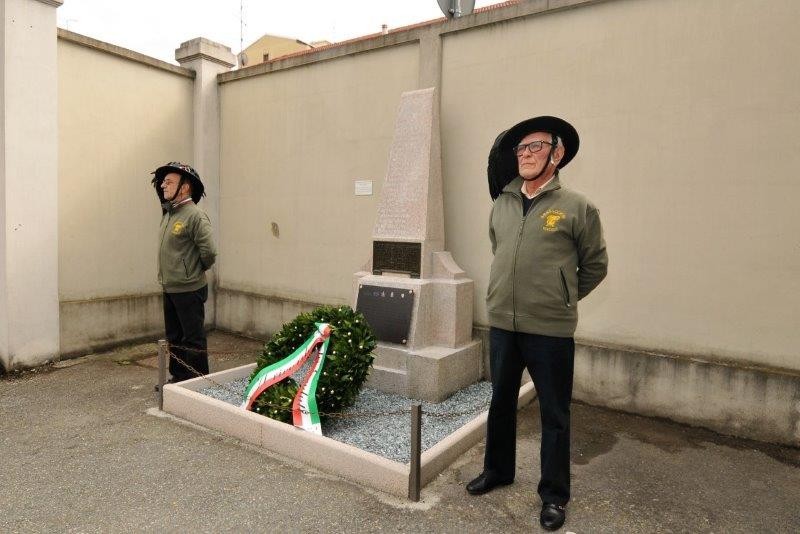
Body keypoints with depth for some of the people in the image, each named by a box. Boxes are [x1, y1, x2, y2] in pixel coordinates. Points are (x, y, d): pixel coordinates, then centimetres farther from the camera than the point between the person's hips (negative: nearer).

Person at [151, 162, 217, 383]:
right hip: (170, 289, 9)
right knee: (174, 337, 18)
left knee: (193, 338, 2)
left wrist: (198, 270, -6)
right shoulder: (167, 213, 10)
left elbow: (209, 251, -23)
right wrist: (167, 278, 15)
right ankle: (178, 377, 31)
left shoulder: (195, 215, -17)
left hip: (189, 290, -9)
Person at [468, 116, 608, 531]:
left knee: (553, 414, 9)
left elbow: (595, 265, 3)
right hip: (501, 325, 4)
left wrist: (561, 298, 7)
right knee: (500, 403, 18)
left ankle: (554, 494, 27)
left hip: (550, 330, -4)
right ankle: (497, 470, 39)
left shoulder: (576, 207, -6)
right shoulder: (501, 204, 6)